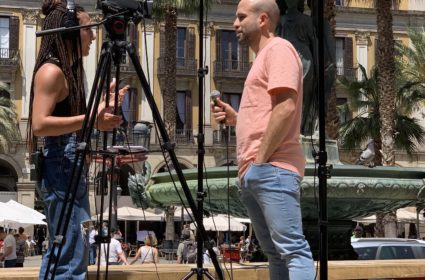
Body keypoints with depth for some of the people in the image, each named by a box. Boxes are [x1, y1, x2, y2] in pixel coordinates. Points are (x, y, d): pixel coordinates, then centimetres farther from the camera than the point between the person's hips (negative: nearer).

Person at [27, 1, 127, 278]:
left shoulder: (68, 70, 16)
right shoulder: (51, 71, -12)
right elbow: (40, 125, -24)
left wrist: (103, 107, 24)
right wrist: (90, 119, -27)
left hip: (71, 168, 10)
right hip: (61, 170, -10)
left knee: (62, 251, 15)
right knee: (71, 256, -10)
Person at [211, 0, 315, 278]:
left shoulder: (278, 48, -3)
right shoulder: (263, 57, 26)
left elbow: (285, 108, -16)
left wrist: (261, 159, -17)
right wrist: (235, 117, 13)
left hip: (272, 168, -10)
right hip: (254, 172, 10)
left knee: (293, 249, -13)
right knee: (276, 253, 9)